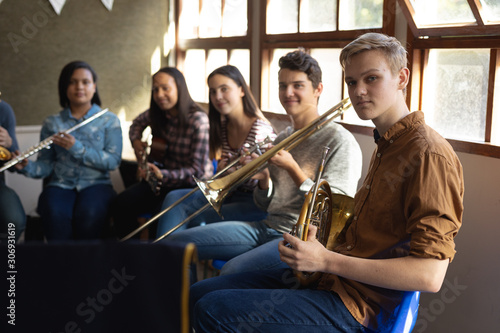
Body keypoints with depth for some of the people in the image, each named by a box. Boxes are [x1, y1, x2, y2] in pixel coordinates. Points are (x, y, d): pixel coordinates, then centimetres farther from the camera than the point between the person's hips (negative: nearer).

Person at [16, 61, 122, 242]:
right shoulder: (51, 123, 12)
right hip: (60, 185, 1)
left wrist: (77, 148, -16)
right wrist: (27, 167, -13)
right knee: (55, 213, -33)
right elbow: (45, 165, 10)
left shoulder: (109, 120, 6)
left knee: (89, 213, -35)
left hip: (96, 184, -1)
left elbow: (113, 161, -5)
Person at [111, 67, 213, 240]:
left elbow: (198, 171, -23)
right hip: (164, 181, 6)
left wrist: (162, 175, -34)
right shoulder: (157, 114, -1)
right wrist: (136, 141, 5)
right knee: (120, 205, -13)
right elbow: (137, 123, 26)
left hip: (192, 186, -6)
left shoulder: (198, 120, -21)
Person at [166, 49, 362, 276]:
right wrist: (263, 179, -3)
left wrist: (291, 168, -15)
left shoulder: (339, 141, -7)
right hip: (268, 226, 7)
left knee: (232, 272, -33)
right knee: (176, 243, -1)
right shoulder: (282, 138, 16)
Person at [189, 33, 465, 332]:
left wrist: (327, 261, -22)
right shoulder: (386, 144, 15)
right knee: (199, 294, 6)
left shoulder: (429, 154, -17)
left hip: (359, 307, -9)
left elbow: (430, 275, -24)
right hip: (330, 277, 9)